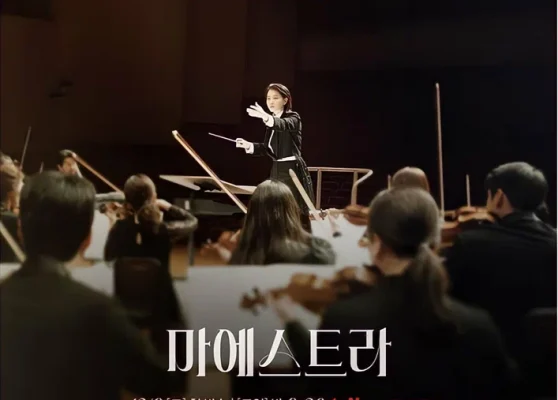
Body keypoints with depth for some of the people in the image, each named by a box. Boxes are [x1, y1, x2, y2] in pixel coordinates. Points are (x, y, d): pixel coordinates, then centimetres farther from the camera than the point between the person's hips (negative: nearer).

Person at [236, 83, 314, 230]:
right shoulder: (272, 121, 14)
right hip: (276, 170, 7)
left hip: (292, 170, -7)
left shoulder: (293, 118, -8)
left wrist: (266, 117, -52)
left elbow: (283, 125, -33)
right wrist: (249, 146, -1)